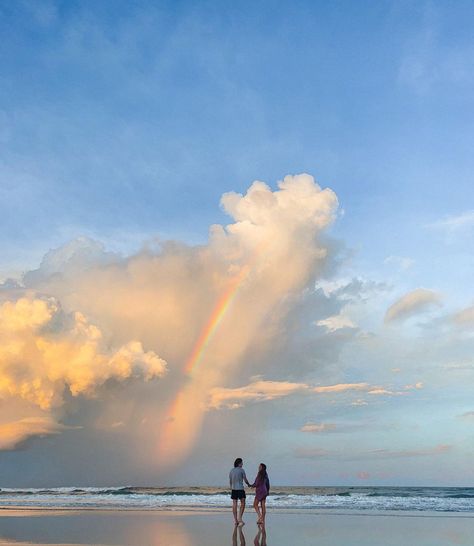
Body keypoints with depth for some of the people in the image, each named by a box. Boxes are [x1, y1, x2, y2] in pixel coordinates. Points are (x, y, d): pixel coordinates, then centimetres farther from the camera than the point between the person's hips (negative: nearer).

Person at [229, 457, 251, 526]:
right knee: (242, 504, 3)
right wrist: (249, 484, 17)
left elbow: (230, 481, 15)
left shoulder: (231, 471, 8)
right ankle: (240, 518, -7)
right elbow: (245, 480, -3)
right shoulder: (241, 470, -8)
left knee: (234, 504, 6)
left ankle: (235, 520, 7)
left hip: (234, 489, 5)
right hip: (240, 489, -5)